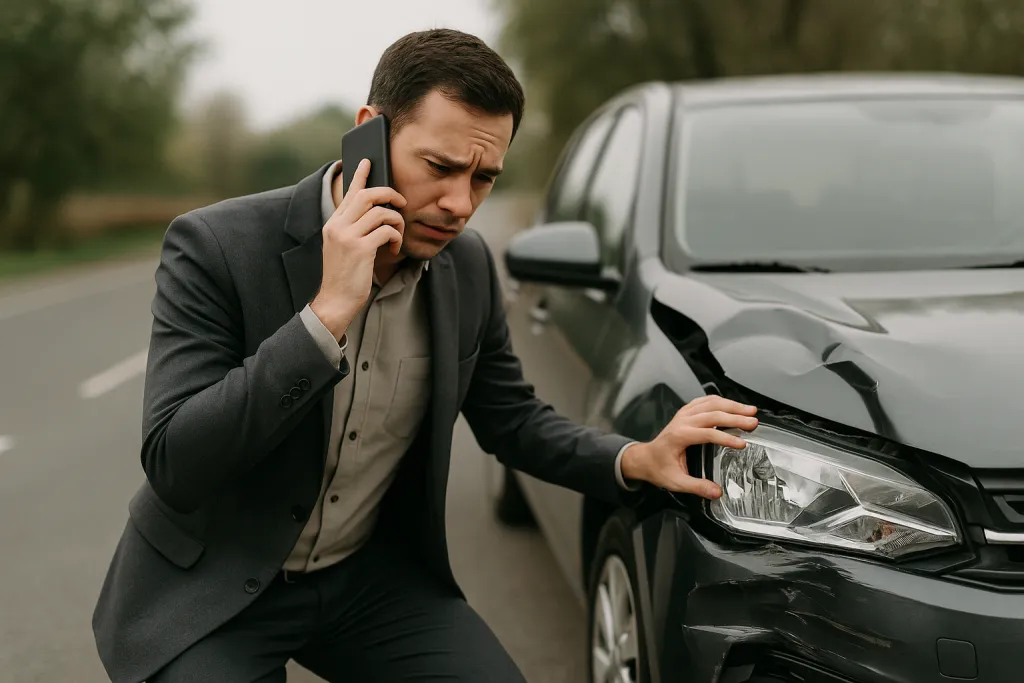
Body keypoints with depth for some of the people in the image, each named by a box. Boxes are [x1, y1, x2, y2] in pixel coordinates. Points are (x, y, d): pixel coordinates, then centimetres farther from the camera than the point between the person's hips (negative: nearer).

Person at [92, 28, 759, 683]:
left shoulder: (470, 266, -5)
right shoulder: (216, 247, -21)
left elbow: (511, 420, 8)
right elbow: (173, 466, -28)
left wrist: (636, 460, -10)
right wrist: (328, 312, -34)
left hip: (373, 575, 5)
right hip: (211, 593, -4)